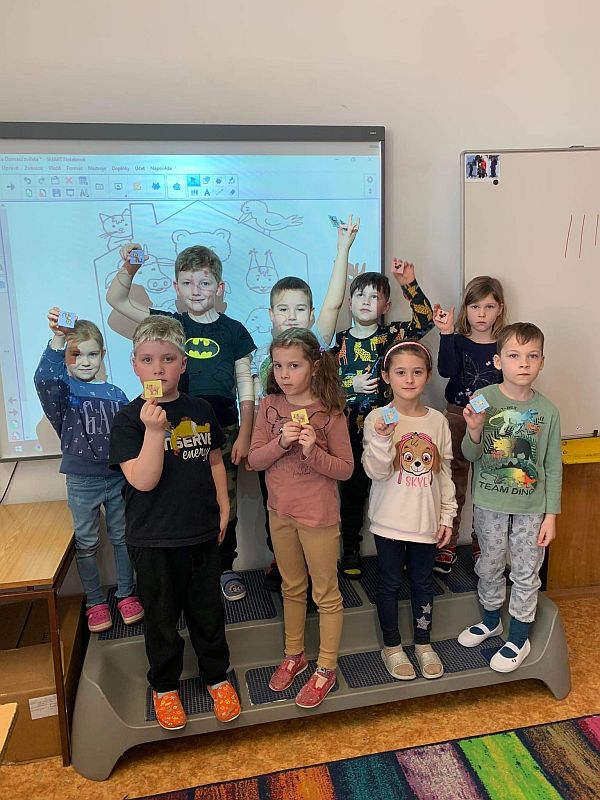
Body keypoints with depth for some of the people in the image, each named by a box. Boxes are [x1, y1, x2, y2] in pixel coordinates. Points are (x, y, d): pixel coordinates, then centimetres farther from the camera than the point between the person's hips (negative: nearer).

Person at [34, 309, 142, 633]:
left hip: (118, 479, 2)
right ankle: (95, 602, 29)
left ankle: (126, 594, 32)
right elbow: (44, 378, -32)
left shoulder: (115, 394, 1)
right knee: (86, 543, 12)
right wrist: (57, 339, -46)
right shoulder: (63, 389, -7)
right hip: (81, 482, -2)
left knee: (122, 537, 14)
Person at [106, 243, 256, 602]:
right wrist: (129, 268, -11)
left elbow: (246, 385, 1)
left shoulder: (233, 330, 0)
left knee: (225, 504, 11)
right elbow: (116, 300, 7)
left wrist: (244, 435, -4)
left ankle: (226, 568, 30)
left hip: (224, 431, 0)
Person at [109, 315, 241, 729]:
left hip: (203, 533, 3)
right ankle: (165, 686, 38)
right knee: (162, 618, 15)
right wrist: (153, 429, -31)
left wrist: (223, 508, 8)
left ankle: (218, 676, 39)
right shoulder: (129, 419, -12)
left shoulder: (200, 410, 0)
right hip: (154, 540, -3)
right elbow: (143, 480, -21)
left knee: (208, 612, 17)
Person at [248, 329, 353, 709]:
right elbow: (254, 459, -5)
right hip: (280, 511, 4)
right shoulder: (270, 406, -3)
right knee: (292, 588, 22)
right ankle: (294, 655, 41)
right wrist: (281, 442, -22)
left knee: (326, 594, 11)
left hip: (319, 515, -4)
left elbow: (345, 469, -11)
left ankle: (326, 670, 28)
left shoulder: (330, 411, -15)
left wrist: (313, 451, -28)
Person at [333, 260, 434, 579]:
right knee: (353, 490, 13)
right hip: (352, 430, 1)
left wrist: (408, 283, -20)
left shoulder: (394, 335, 0)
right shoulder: (340, 342, 0)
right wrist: (352, 386, -14)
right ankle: (350, 550, 28)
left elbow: (426, 318, -13)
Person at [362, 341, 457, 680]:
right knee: (390, 583, 12)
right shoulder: (378, 419, -10)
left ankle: (423, 642, 37)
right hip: (390, 519, -2)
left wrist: (447, 515, 6)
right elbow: (376, 471, -14)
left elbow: (444, 472, 7)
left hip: (426, 520, 3)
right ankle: (392, 646, 31)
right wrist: (382, 439, -30)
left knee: (424, 582, 17)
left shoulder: (438, 421, 0)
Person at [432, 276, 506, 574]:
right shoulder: (457, 341, -2)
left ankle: (480, 544, 29)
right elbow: (446, 370, -21)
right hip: (456, 417, -1)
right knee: (453, 485, 7)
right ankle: (447, 545, 20)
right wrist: (446, 334, -30)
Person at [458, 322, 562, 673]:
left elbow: (553, 467, -1)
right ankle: (491, 620, 43)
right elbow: (471, 455, -8)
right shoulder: (483, 399, -12)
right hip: (490, 503, 0)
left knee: (527, 572, 13)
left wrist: (551, 515, -2)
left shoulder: (547, 410, -8)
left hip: (531, 506, 0)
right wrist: (475, 431, -29)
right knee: (490, 566, 18)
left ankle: (519, 637, 33)